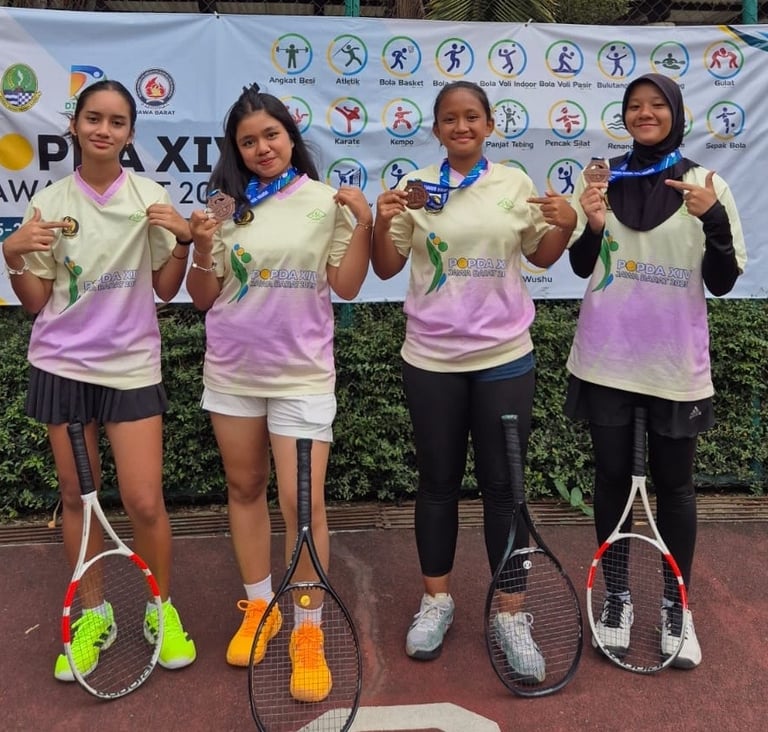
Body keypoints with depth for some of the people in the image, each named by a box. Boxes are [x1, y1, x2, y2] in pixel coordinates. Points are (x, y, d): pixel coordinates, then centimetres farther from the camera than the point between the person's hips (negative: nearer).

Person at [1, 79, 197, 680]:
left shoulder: (150, 197, -1)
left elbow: (165, 291, 3)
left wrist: (182, 243, -12)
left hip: (131, 366, -1)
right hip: (62, 365, 2)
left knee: (145, 502, -4)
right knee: (77, 497, 9)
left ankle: (162, 609, 20)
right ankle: (93, 615, 27)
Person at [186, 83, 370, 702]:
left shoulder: (325, 201, -2)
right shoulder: (226, 206, 2)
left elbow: (347, 287, -4)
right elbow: (204, 299, 4)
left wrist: (364, 223, -15)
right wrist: (203, 248, -14)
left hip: (301, 373, -3)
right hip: (231, 371, 3)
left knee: (303, 503, -7)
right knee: (245, 490, 14)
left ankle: (309, 633, 9)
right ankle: (258, 607, 32)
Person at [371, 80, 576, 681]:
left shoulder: (516, 184, 2)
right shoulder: (416, 187, 0)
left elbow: (540, 256, 11)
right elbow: (386, 269, 2)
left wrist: (566, 224, -8)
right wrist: (382, 223, -16)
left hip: (504, 358, 0)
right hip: (431, 360, 0)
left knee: (503, 485, 5)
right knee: (439, 481, 12)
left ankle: (511, 613, 18)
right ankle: (436, 599, 29)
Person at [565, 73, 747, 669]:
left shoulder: (706, 185, -2)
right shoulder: (603, 179, 3)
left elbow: (722, 283, -4)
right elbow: (583, 267, 8)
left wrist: (715, 221, -20)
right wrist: (591, 226, -12)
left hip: (675, 361, -1)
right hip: (607, 357, 2)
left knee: (674, 483, 7)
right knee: (612, 476, 11)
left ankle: (677, 606, 23)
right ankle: (617, 595, 26)